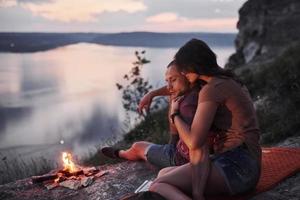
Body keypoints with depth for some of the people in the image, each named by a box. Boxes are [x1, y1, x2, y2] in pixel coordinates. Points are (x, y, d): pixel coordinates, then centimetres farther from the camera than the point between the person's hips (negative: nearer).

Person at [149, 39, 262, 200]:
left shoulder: (212, 90, -13)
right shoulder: (229, 81, 17)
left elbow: (194, 142, -16)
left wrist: (175, 114, 2)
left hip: (236, 167, -10)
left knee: (157, 187, -15)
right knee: (163, 174, 12)